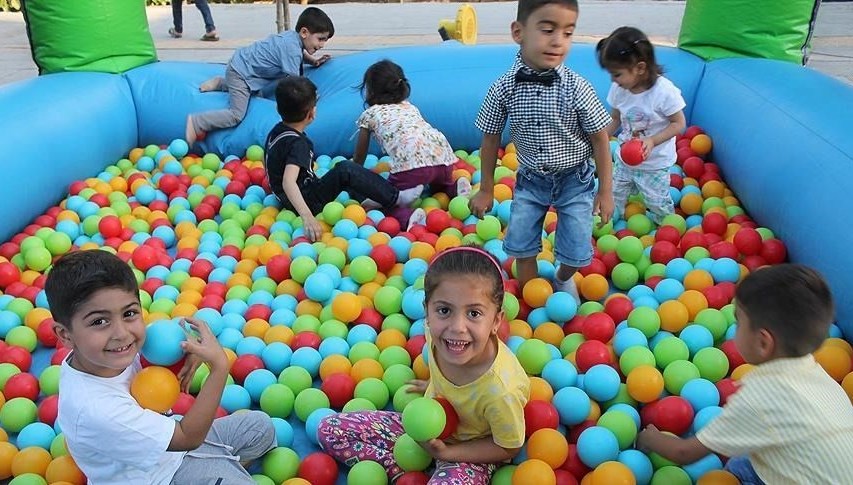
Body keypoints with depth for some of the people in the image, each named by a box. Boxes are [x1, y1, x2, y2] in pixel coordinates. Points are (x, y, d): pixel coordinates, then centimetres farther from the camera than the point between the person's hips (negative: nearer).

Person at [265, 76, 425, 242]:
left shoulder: (277, 130, 3)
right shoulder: (297, 143, -25)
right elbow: (288, 182, -40)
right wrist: (307, 217, -49)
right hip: (308, 202, -10)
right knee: (345, 170, -20)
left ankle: (362, 199, 9)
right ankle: (395, 198, -13)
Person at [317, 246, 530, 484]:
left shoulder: (502, 391, -36)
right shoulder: (436, 331, -24)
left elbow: (508, 448, -16)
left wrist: (446, 452, -20)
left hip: (468, 450, -5)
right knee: (329, 430, -1)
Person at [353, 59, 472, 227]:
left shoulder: (369, 114, 21)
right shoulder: (410, 106, 34)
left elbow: (359, 158, 29)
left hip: (411, 162, -6)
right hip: (443, 156, 6)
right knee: (439, 185, 36)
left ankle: (407, 216, -24)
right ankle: (454, 188, 4)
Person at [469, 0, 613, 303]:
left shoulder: (576, 88, -20)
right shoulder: (503, 89, -17)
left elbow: (600, 138, -9)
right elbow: (491, 139, -3)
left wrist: (605, 190, -4)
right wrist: (486, 189, 4)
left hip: (575, 180, -1)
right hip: (531, 179, 1)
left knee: (576, 254, 5)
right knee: (521, 247, 7)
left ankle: (563, 279, 40)